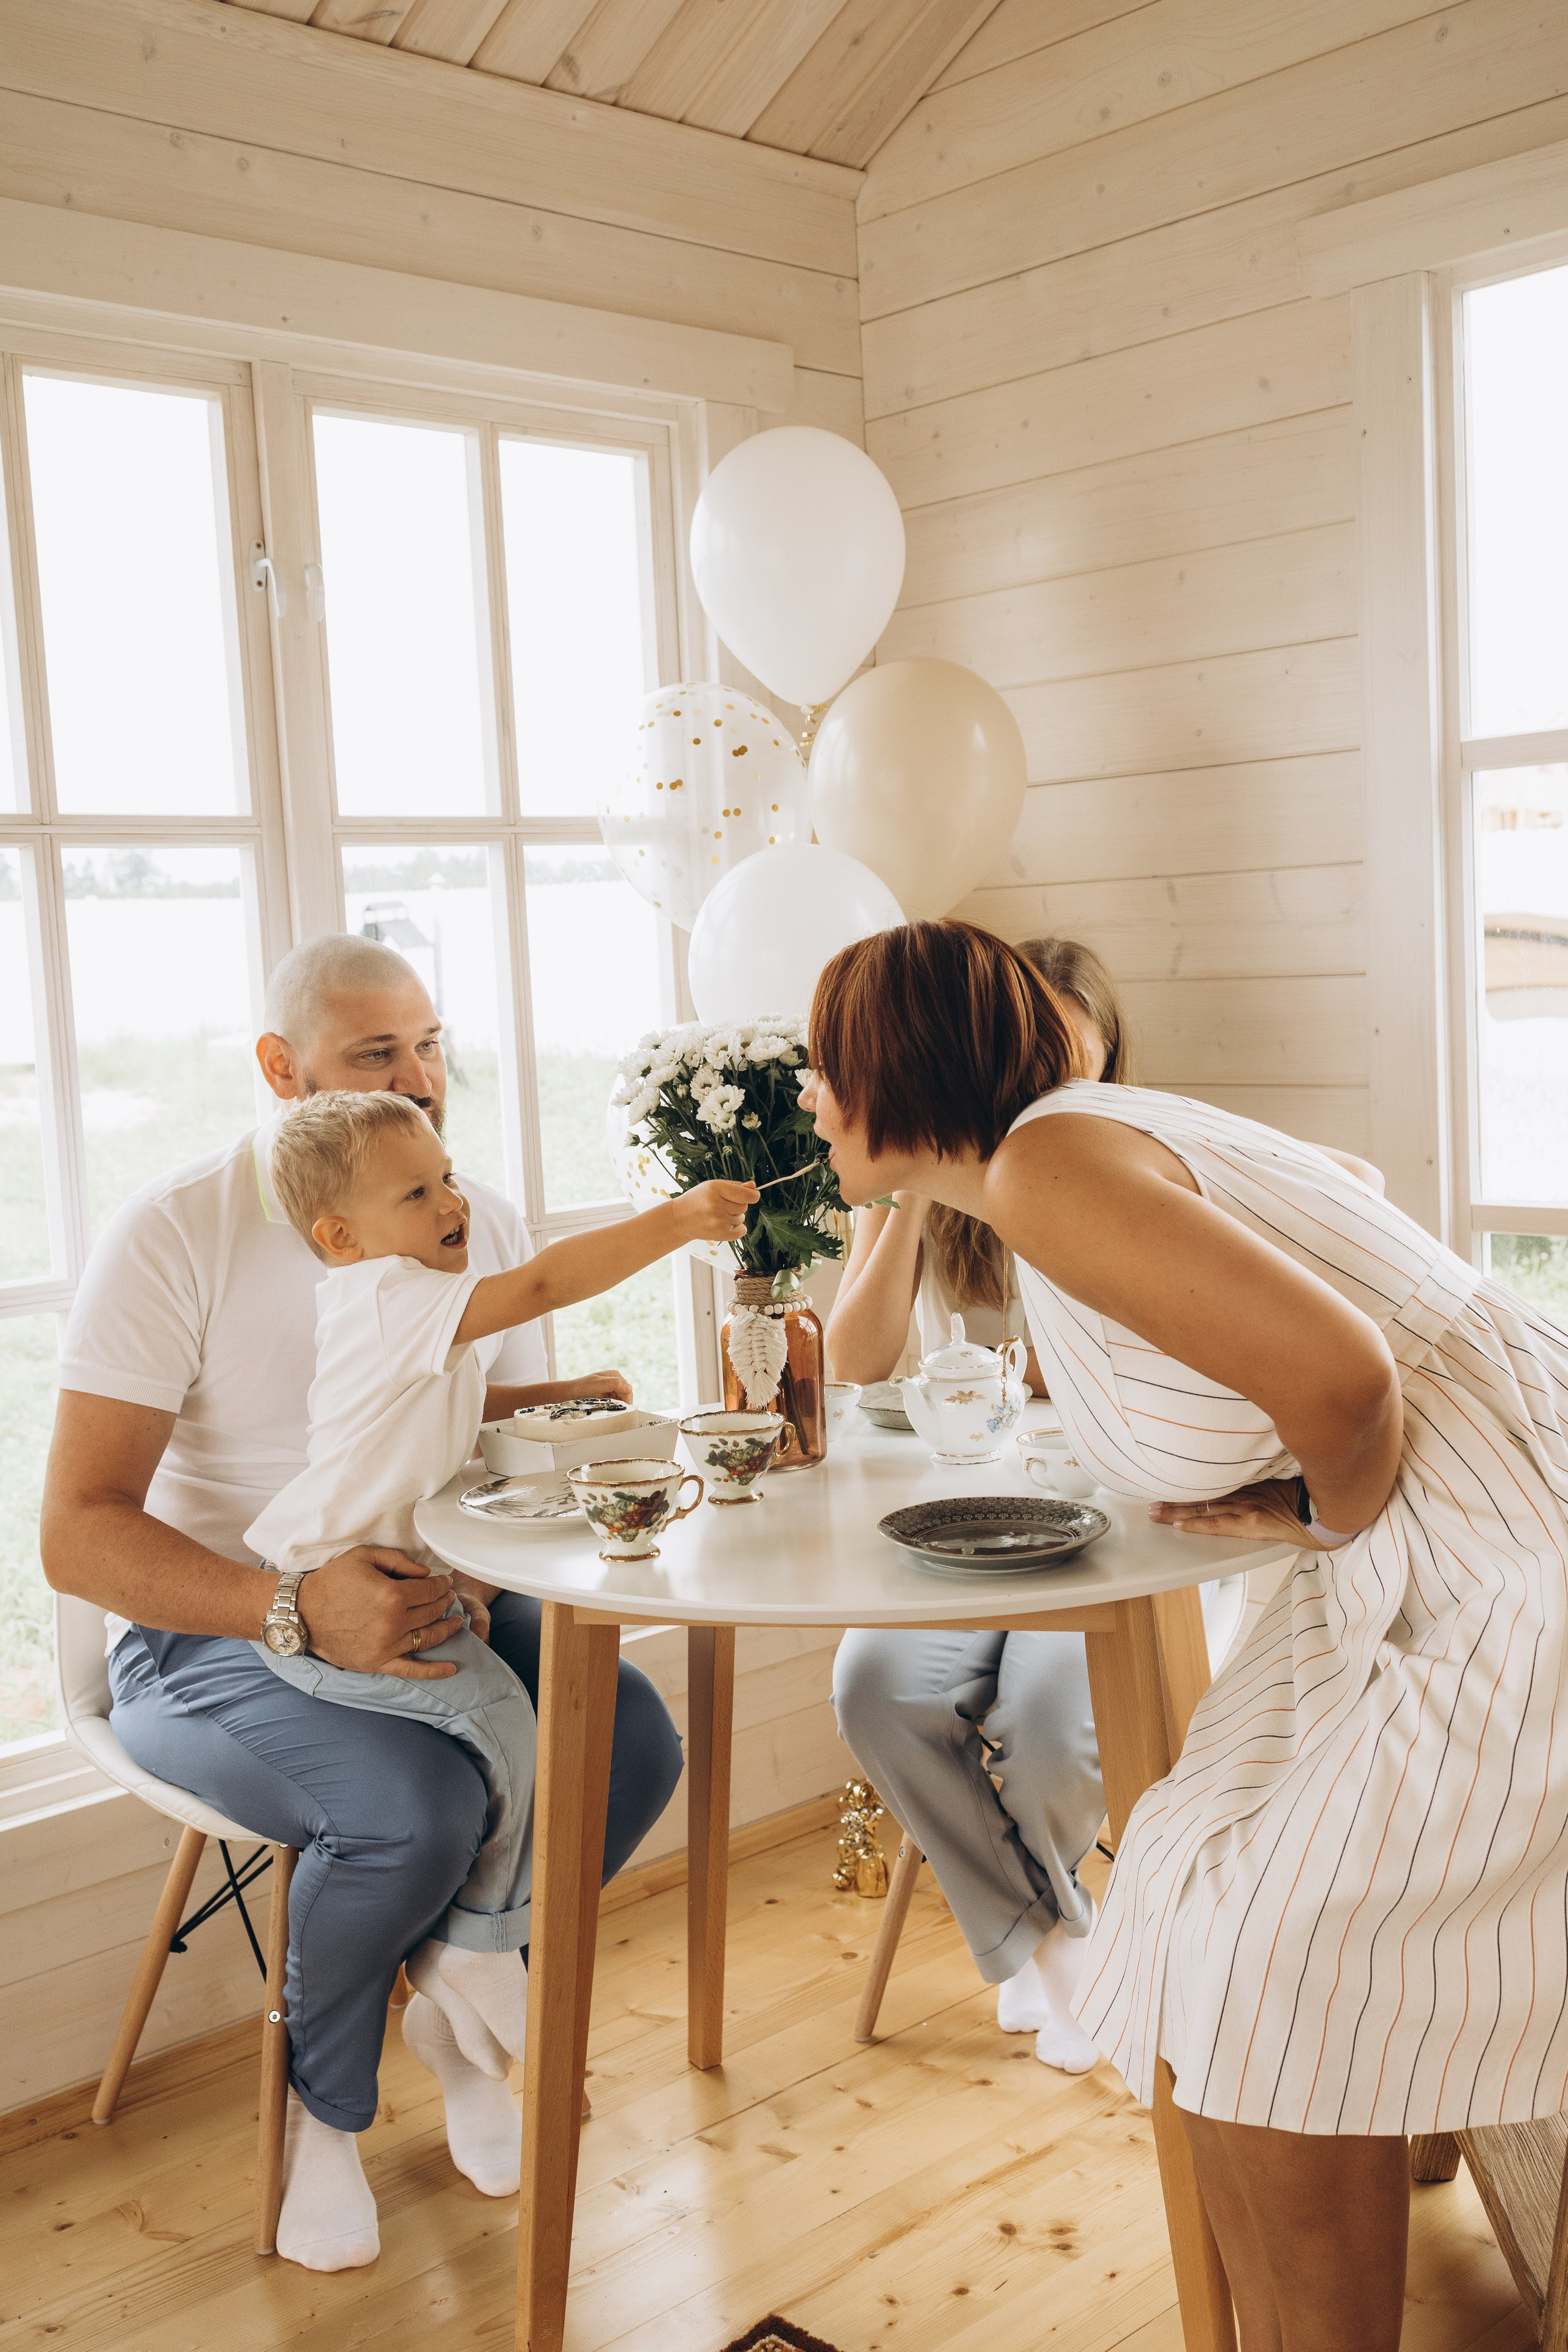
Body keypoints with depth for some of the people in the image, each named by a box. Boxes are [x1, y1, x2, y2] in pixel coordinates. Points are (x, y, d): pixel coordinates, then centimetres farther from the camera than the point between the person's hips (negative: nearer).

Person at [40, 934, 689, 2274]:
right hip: (206, 1636, -5)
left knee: (633, 1740, -20)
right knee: (419, 1805, -32)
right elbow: (80, 1534, -21)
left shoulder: (478, 1224, 3)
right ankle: (323, 2109, 2)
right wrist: (295, 1609, -36)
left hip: (422, 1604, 5)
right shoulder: (175, 1237, -15)